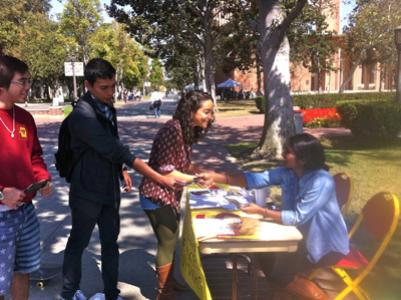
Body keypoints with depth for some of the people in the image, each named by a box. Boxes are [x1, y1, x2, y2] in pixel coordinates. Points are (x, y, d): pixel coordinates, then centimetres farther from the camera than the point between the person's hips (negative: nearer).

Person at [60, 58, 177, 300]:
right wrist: (159, 178, -31)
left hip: (109, 189, 7)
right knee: (78, 243, 12)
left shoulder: (108, 107, 2)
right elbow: (115, 150, -30)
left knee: (111, 242, 14)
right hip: (87, 191, -7)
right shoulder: (82, 115, -24)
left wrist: (121, 170, 11)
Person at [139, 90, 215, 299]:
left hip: (170, 195, 9)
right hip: (157, 196, -9)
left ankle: (167, 283, 41)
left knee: (170, 241, 22)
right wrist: (197, 179, -24)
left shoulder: (188, 131, 4)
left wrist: (204, 173, -5)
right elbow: (165, 171, -26)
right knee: (167, 243, 4)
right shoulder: (172, 130, -25)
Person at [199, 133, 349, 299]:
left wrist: (261, 211, -32)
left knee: (278, 271, -11)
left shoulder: (322, 183, -30)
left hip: (328, 243, -7)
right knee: (268, 259, 2)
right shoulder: (287, 172, -8)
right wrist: (215, 177, -18)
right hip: (304, 235, 7)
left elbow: (298, 217, -30)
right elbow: (255, 179, -11)